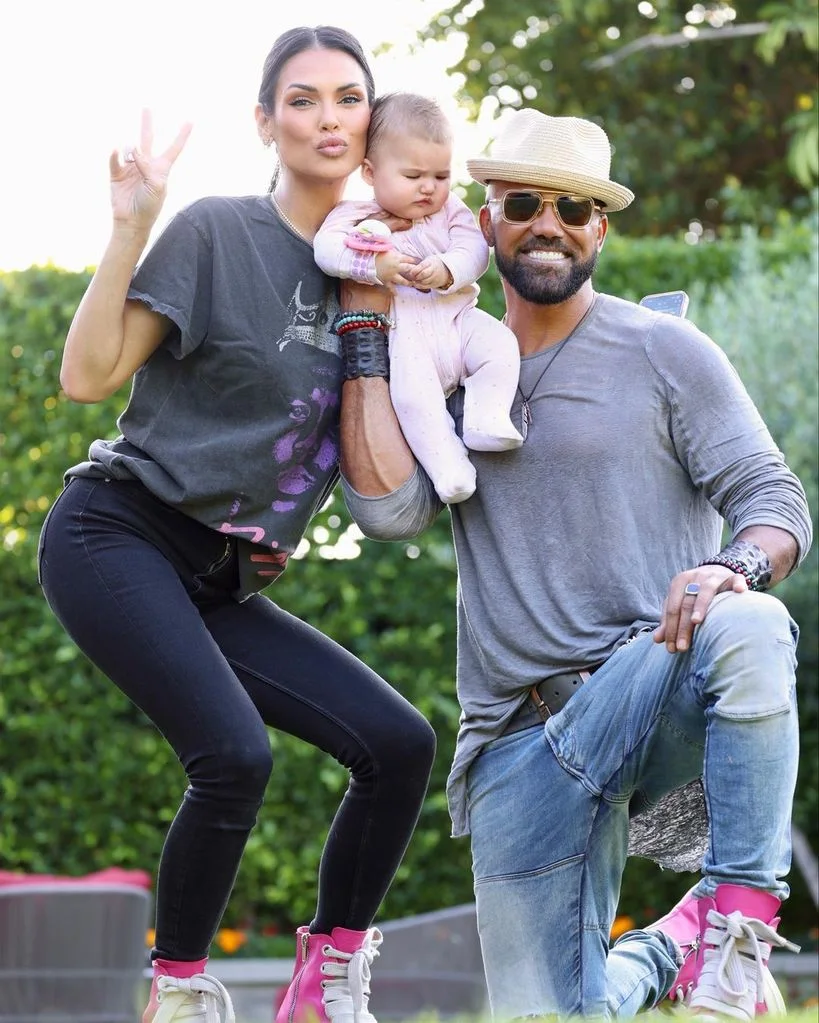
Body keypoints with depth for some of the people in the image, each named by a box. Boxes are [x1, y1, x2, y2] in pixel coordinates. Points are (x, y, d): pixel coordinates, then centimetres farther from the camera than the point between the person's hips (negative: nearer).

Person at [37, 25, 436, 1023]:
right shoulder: (216, 232, -6)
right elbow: (87, 376, -10)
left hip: (222, 585, 6)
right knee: (235, 753, -27)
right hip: (119, 538, -6)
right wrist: (129, 229, -17)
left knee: (399, 742, -11)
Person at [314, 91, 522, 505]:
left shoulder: (449, 210, 12)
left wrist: (447, 269, -24)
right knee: (412, 391, -28)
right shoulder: (357, 215, 3)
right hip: (405, 335, -4)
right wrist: (376, 264, -30)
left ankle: (484, 420, -11)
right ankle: (447, 463, -20)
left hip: (458, 319, 4)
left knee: (501, 345, -21)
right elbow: (327, 247, -15)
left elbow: (474, 247, -2)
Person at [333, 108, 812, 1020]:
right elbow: (388, 508, -3)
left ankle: (737, 923, -29)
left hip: (654, 688, -3)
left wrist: (733, 568, -25)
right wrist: (366, 328, 0)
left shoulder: (663, 351, 4)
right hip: (519, 740, 3)